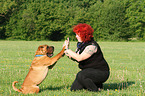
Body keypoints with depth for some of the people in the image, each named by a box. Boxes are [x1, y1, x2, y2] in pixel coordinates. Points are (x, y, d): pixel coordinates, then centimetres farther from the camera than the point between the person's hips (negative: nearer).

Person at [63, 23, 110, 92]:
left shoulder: (92, 45, -22)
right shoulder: (80, 44, 7)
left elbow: (79, 58, -29)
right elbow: (74, 58, 4)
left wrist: (67, 50, -22)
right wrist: (66, 48, -8)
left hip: (100, 72, -9)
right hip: (88, 71, 9)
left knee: (80, 75, -35)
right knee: (74, 89, 1)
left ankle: (96, 90, -13)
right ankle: (95, 84, 15)